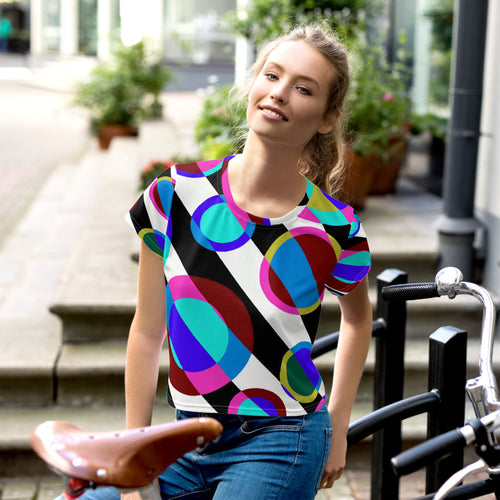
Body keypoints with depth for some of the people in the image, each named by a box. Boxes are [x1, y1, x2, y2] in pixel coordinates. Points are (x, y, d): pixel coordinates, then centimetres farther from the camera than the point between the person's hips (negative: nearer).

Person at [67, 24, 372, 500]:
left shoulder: (335, 228, -11)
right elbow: (147, 331, 0)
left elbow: (357, 313, 12)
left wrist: (337, 428, 12)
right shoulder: (177, 194, -8)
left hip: (279, 448, -3)